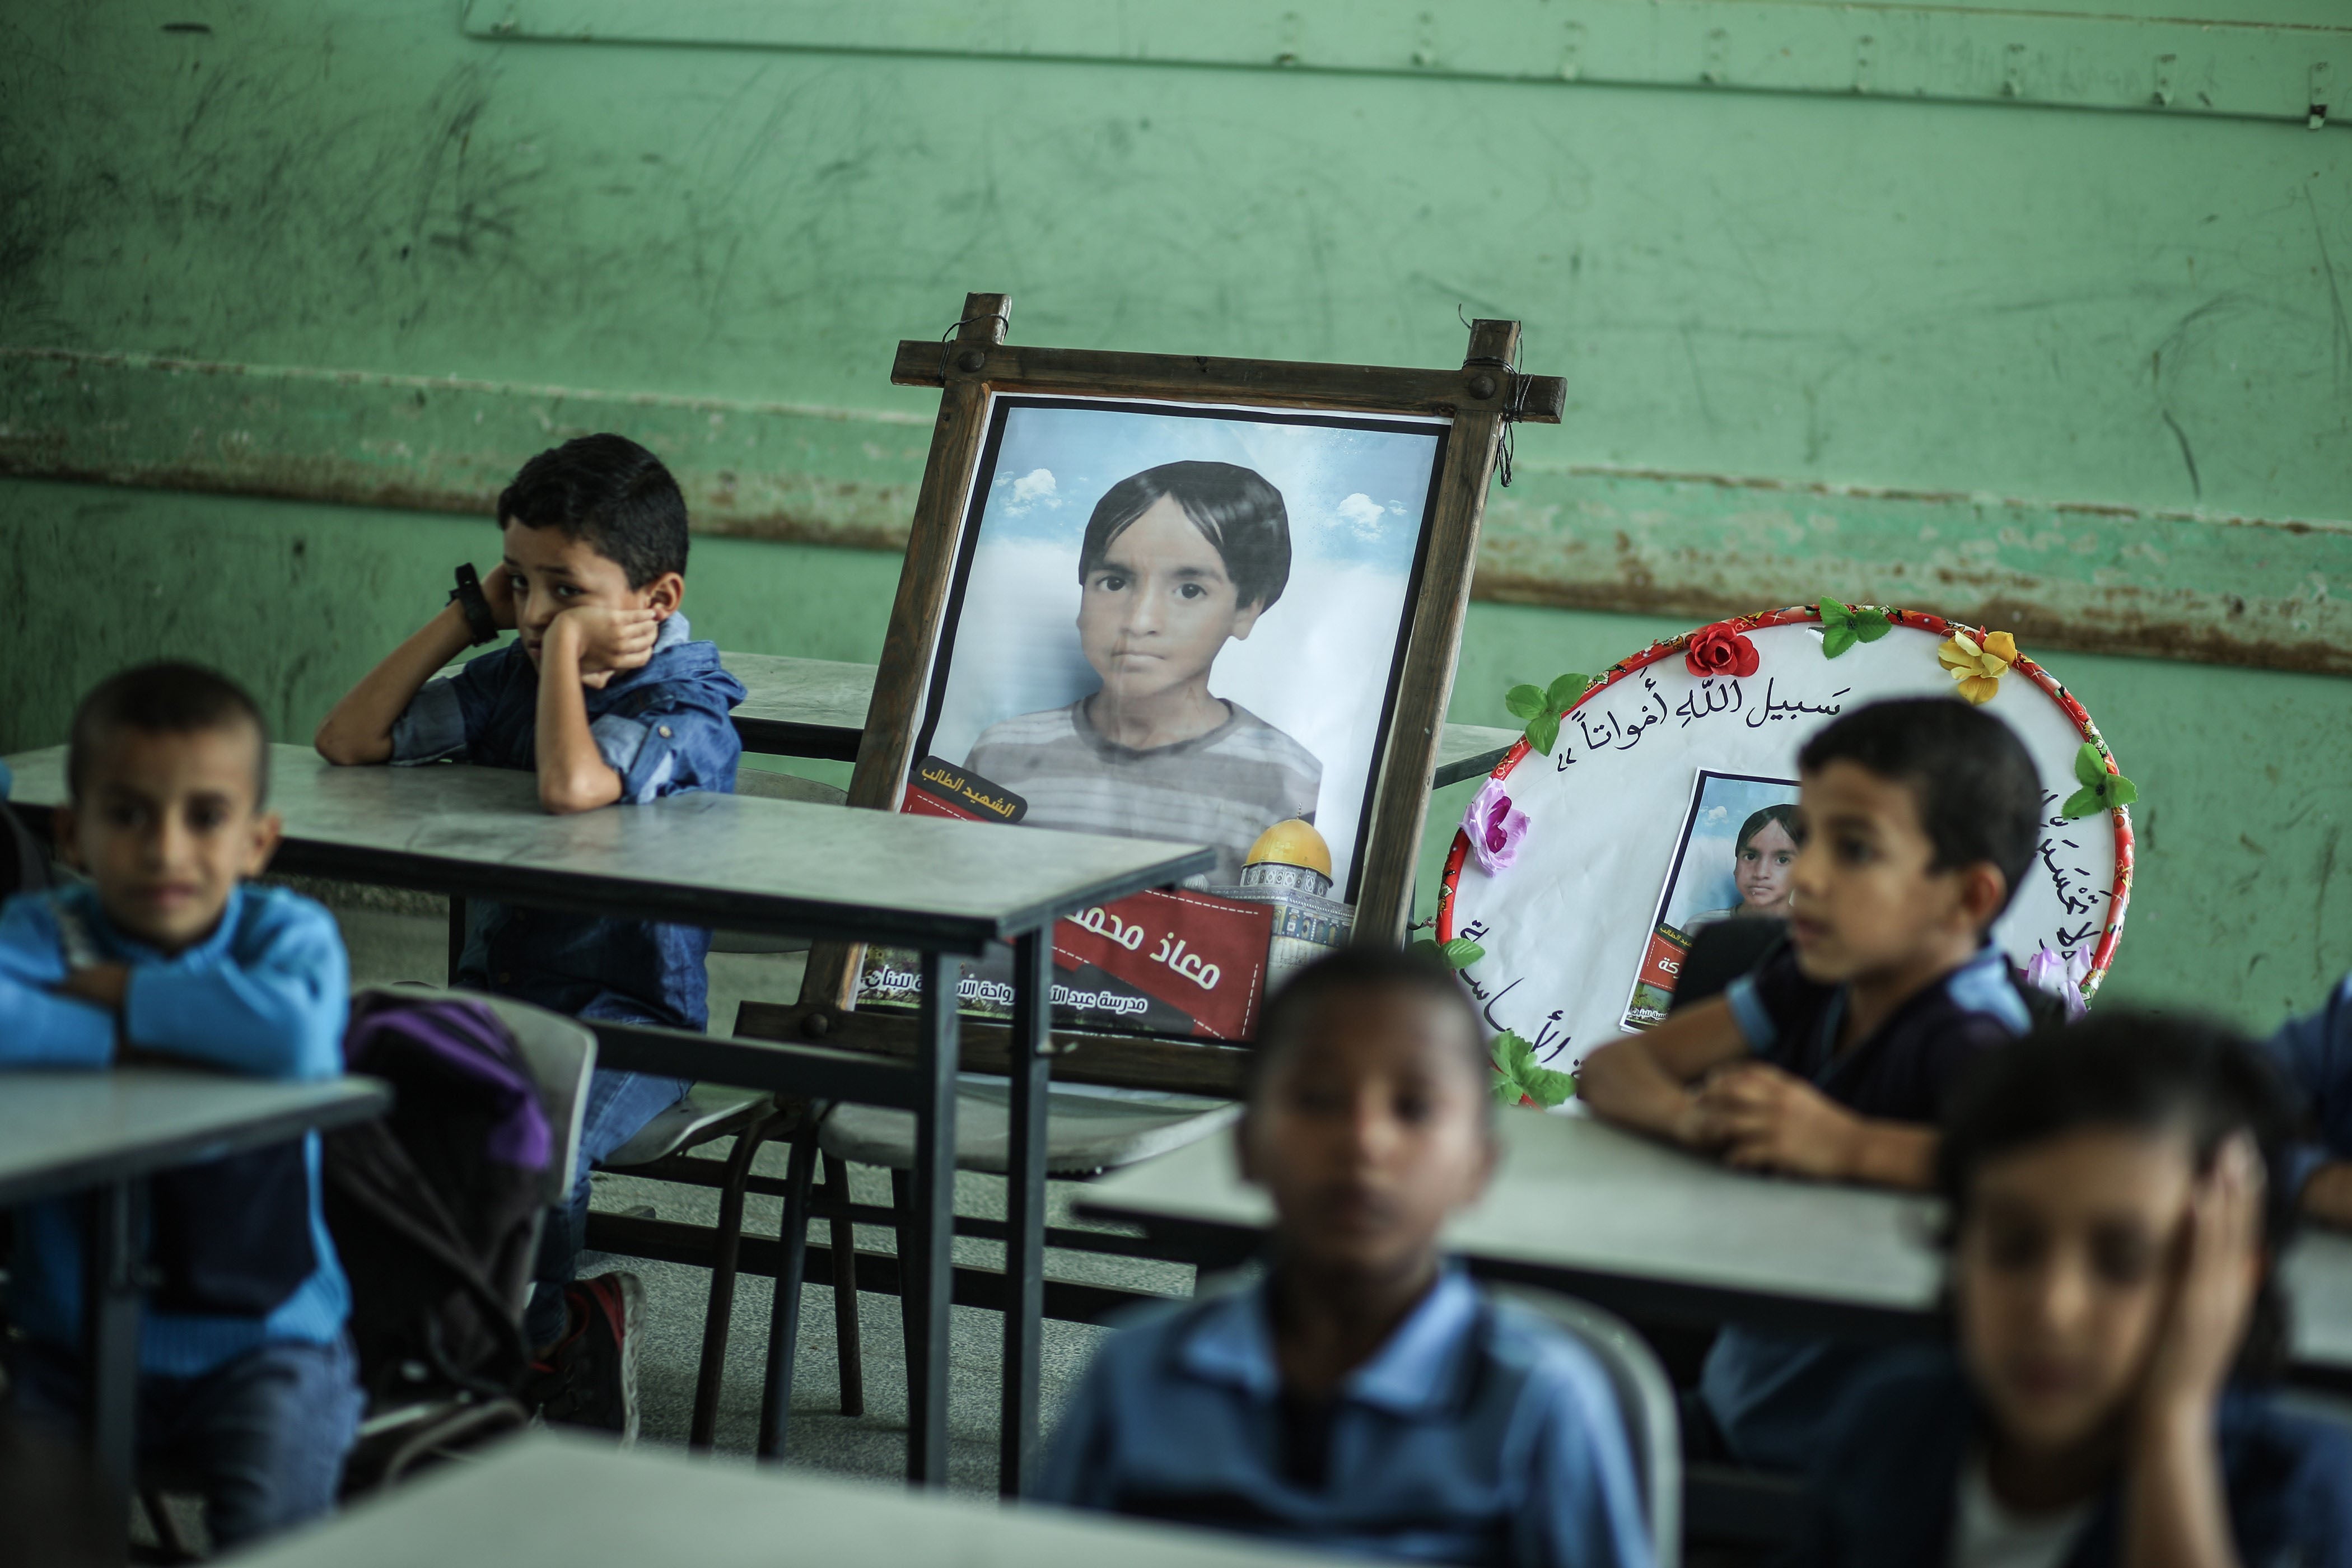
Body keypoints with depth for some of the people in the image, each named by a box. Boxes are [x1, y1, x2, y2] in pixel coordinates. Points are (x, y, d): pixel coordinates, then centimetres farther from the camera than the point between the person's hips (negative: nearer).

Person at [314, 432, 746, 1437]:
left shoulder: (686, 709, -10)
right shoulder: (514, 678, 10)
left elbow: (572, 787, -31)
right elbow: (348, 741, 6)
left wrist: (566, 645, -17)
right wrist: (466, 620, 4)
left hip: (629, 1020, -6)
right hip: (492, 996, 6)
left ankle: (533, 1336, -3)